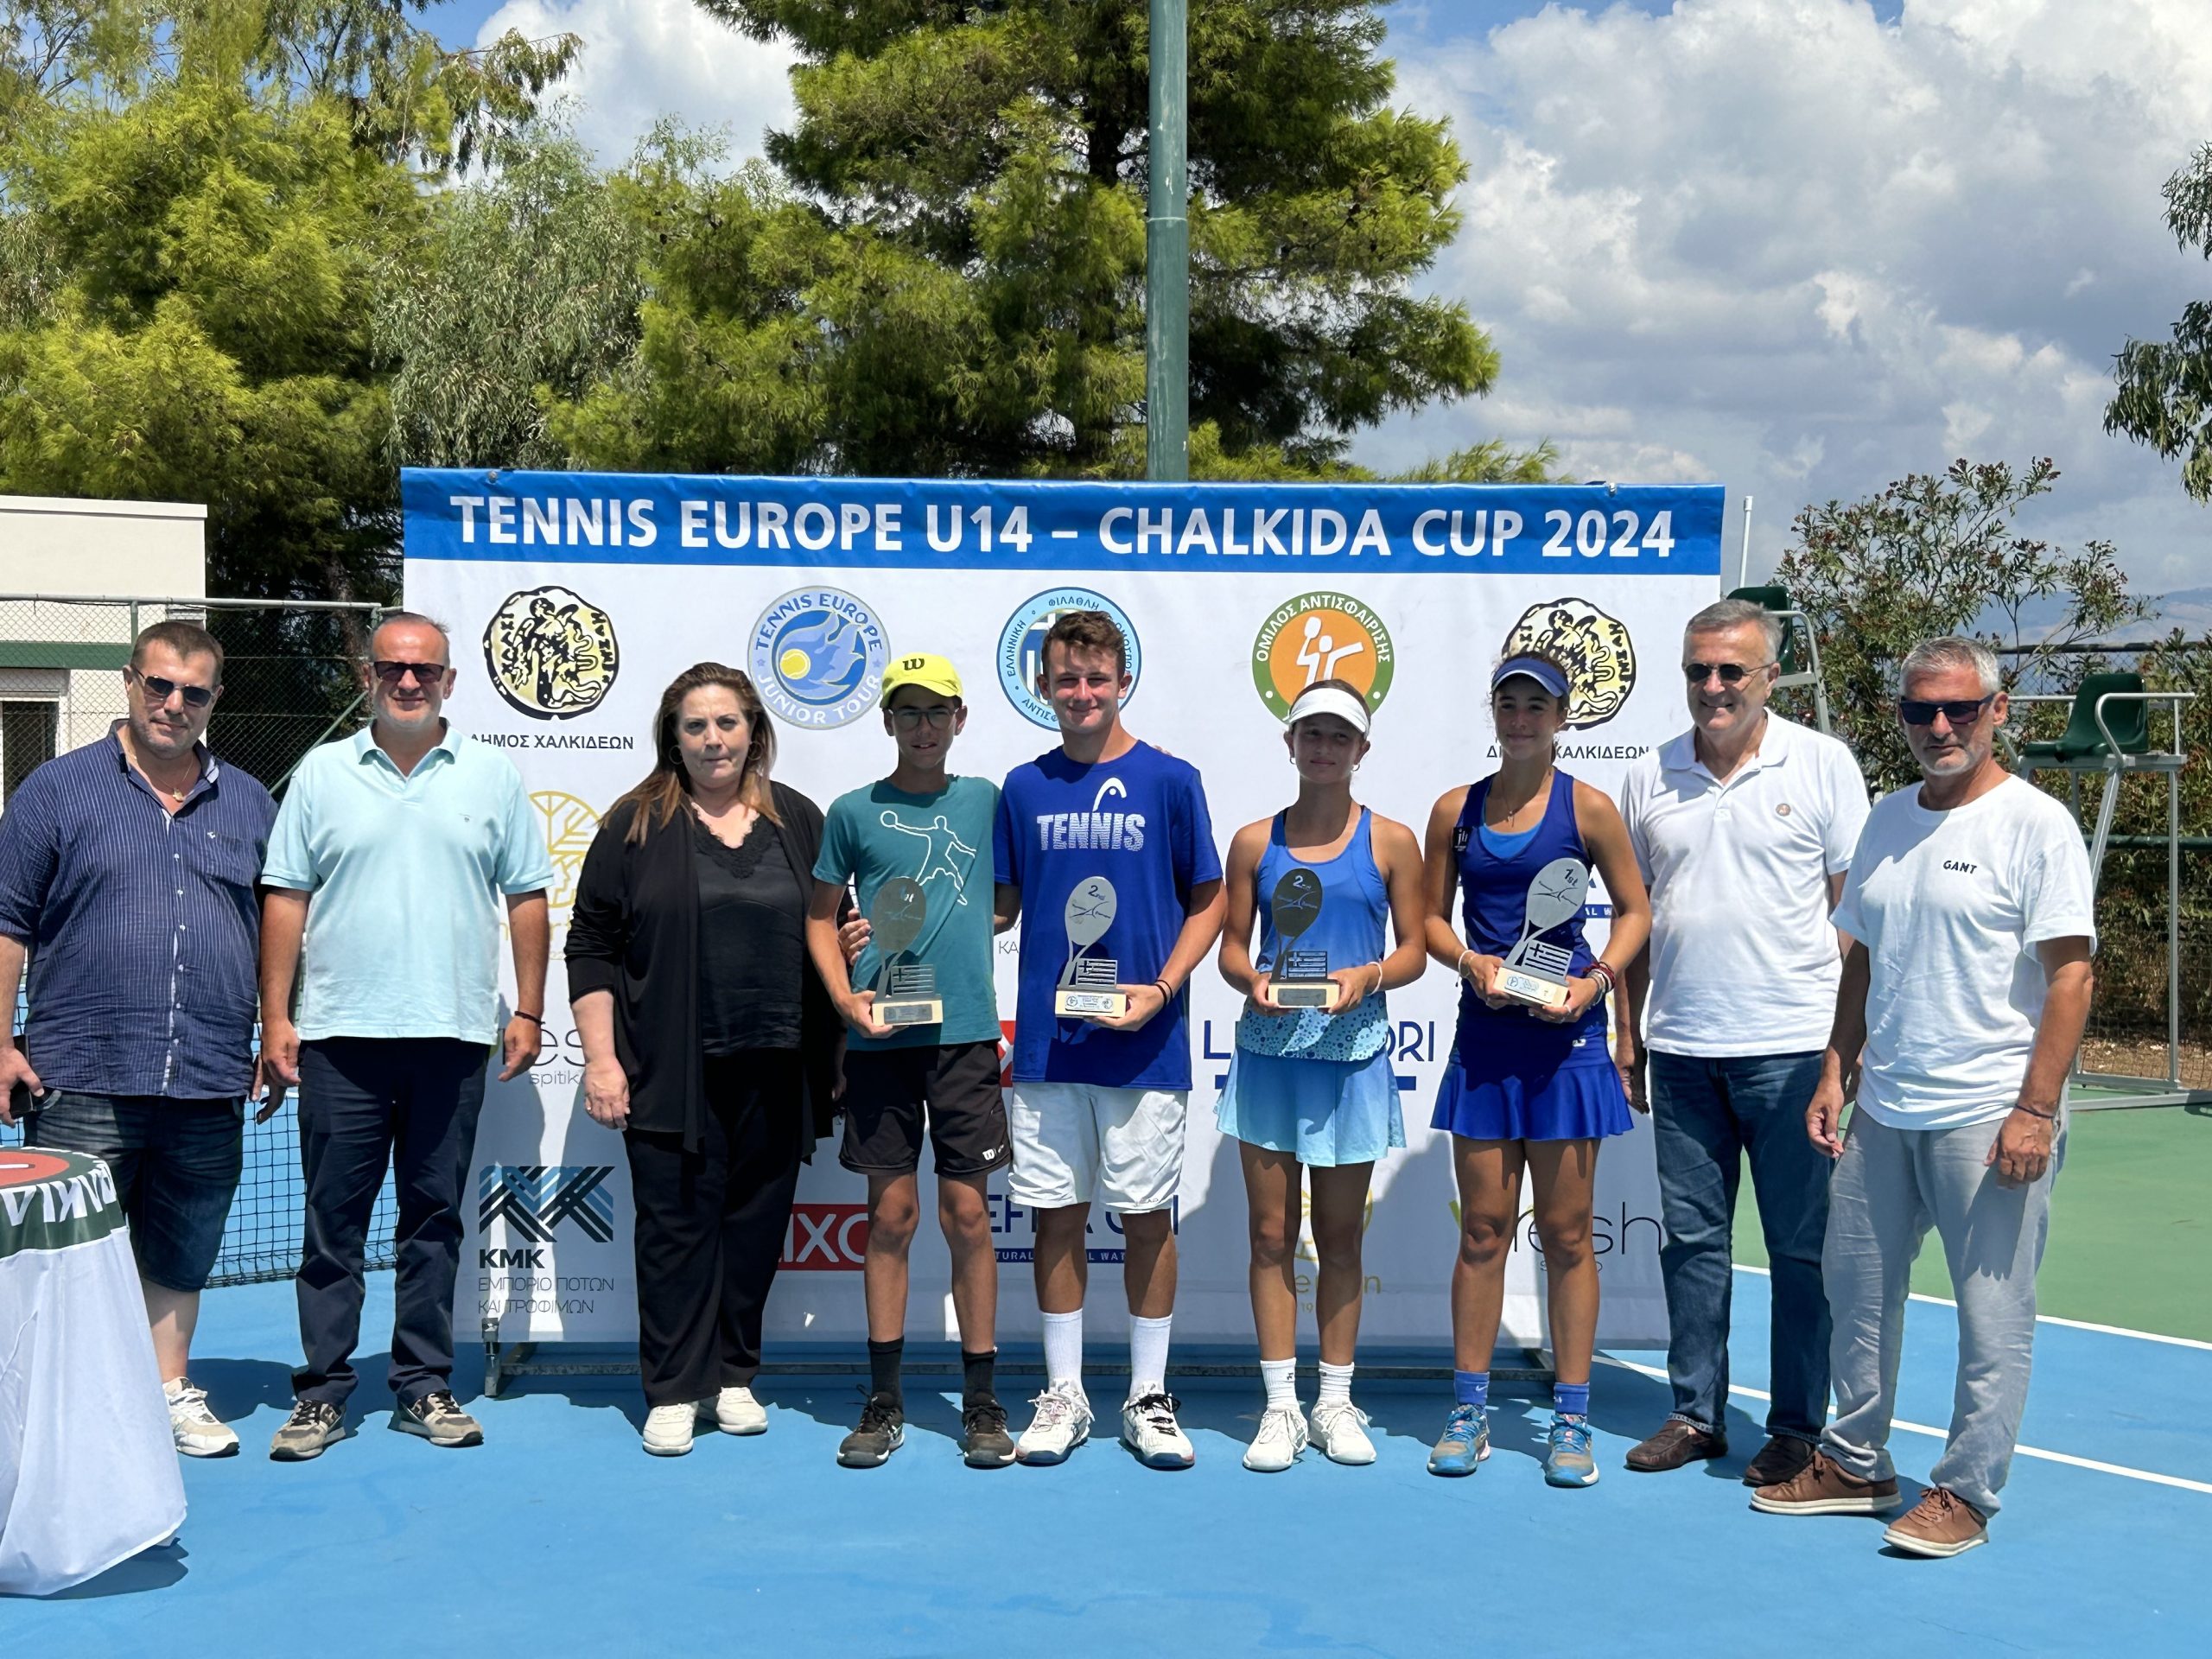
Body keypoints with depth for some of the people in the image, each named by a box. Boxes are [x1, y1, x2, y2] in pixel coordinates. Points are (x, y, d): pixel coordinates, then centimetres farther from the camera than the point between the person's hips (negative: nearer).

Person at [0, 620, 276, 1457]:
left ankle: (171, 1389, 27)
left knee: (181, 1254, 13)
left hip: (210, 1083, 3)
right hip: (81, 1079, -3)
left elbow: (277, 934, 16)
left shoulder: (249, 804, 11)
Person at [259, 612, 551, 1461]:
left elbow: (527, 899, 7)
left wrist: (529, 1011, 2)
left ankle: (424, 1385, 17)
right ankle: (322, 1390, 12)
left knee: (434, 1217, 8)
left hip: (452, 1037, 1)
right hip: (340, 1037, 0)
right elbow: (285, 901, 5)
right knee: (333, 1219, 3)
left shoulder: (492, 777, 7)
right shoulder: (323, 774, 6)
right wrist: (275, 1016, -1)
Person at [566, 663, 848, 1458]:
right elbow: (591, 948, 1)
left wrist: (833, 1059, 6)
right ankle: (673, 1392, 10)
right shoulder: (636, 825, 2)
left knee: (755, 1223, 8)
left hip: (773, 1070, 2)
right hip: (671, 1073, -2)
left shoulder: (800, 821, 9)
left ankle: (733, 1376, 21)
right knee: (677, 1225, 0)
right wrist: (600, 1058, -6)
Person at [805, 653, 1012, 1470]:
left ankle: (982, 1401, 9)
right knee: (891, 1213, 3)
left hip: (965, 1031, 0)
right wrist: (846, 998, -4)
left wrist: (968, 929, 2)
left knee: (967, 1211, 0)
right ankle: (884, 1402, 13)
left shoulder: (984, 800, 8)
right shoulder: (854, 811, 5)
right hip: (879, 1036, 0)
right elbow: (820, 916, 9)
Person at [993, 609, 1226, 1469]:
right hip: (1046, 1041, 2)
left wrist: (1160, 991, -11)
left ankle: (1149, 1397, 18)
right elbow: (1000, 906, 12)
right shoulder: (1023, 788, 6)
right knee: (1057, 1216, 8)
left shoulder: (1170, 781, -1)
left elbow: (1208, 901, 2)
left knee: (1147, 1217, 5)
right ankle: (1063, 1395, 20)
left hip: (1144, 1040, -2)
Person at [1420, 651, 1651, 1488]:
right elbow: (1432, 917, 12)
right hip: (1484, 1033, 2)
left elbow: (1634, 910, 4)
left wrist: (1596, 980, -11)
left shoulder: (1586, 808, -1)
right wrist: (1470, 960, -7)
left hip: (1564, 1035, -2)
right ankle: (1469, 1411, 15)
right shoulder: (1455, 809, 7)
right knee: (1483, 1228, 5)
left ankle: (1570, 1419, 12)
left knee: (1565, 1232, 3)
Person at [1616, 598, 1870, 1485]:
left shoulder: (1823, 765, -1)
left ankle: (1798, 1427, 16)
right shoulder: (1649, 776, 7)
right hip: (1681, 1048, 3)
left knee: (1800, 1245, 4)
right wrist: (1627, 1036, 11)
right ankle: (1696, 1413, 22)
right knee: (1691, 1237, 10)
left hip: (1791, 1045, -3)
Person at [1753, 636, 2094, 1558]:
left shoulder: (2036, 824, -9)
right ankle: (1856, 1463, 29)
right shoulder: (1887, 818, 11)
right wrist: (1833, 1077, 12)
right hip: (1881, 1110, 7)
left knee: (1993, 1314, 1)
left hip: (1989, 1118, -7)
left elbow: (2070, 973, -12)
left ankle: (1965, 1491, 15)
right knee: (1857, 1287, 14)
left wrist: (2036, 1110, -18)